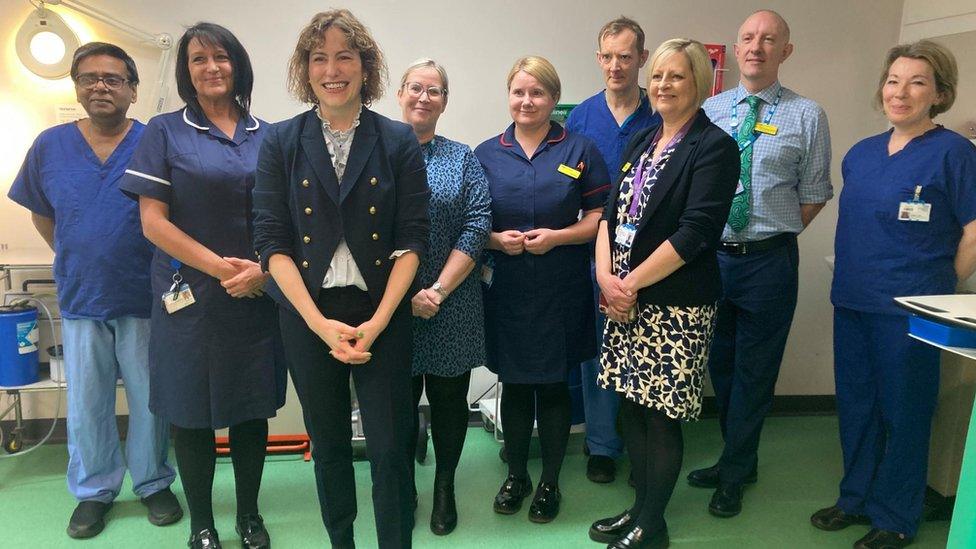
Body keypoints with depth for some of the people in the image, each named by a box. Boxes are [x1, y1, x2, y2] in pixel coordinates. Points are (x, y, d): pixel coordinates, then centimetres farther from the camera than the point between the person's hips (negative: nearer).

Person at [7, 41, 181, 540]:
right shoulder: (49, 146, 3)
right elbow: (40, 214, 16)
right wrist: (76, 261, 11)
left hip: (145, 299, -2)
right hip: (80, 300, 3)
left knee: (150, 400, 9)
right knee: (86, 405, 12)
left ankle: (153, 483, 28)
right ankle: (93, 490, 31)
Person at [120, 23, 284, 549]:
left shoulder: (266, 136, 8)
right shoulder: (165, 131, 1)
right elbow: (153, 221, -5)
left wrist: (261, 270, -9)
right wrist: (220, 266, -13)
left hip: (258, 297, 2)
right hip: (190, 297, -2)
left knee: (252, 410, 11)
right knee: (192, 413, 7)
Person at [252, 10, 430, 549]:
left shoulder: (399, 141, 0)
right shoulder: (280, 142, 2)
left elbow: (411, 239, -3)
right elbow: (272, 241, -3)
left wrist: (377, 322, -13)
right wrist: (320, 323, -13)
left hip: (382, 316, -1)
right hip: (307, 317, 1)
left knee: (390, 448, 2)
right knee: (328, 445, 14)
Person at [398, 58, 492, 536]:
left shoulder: (463, 160, 6)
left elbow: (477, 227, -3)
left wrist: (439, 290, -12)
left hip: (451, 306, 1)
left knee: (449, 398, 10)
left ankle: (445, 487, 31)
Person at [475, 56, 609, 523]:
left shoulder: (580, 150, 2)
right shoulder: (486, 154, 7)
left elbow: (599, 219, 0)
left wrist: (557, 236, -16)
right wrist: (497, 239, -12)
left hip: (561, 290, -1)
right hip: (505, 288, 2)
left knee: (553, 384, 7)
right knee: (514, 384, 11)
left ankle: (550, 483, 27)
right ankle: (516, 475, 32)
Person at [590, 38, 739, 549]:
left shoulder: (714, 147, -8)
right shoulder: (641, 140, 14)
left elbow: (695, 232, -17)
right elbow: (611, 212, 10)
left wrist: (631, 283, -13)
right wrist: (606, 276, -6)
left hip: (676, 305, -7)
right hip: (625, 298, 7)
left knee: (662, 414, 4)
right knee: (632, 406, 14)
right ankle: (639, 507, 32)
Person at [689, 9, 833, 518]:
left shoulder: (807, 115, -2)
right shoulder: (710, 109, 5)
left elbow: (814, 194, 1)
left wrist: (774, 235, -2)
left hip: (768, 261, -3)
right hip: (710, 256, 3)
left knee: (754, 372, 7)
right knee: (719, 365, 15)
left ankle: (733, 475, 23)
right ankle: (740, 459, 35)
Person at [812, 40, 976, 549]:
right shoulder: (860, 154, 10)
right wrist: (854, 276, 14)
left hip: (908, 309, -6)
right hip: (851, 301, 6)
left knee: (903, 411, 7)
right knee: (855, 404, 15)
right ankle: (856, 497, 32)